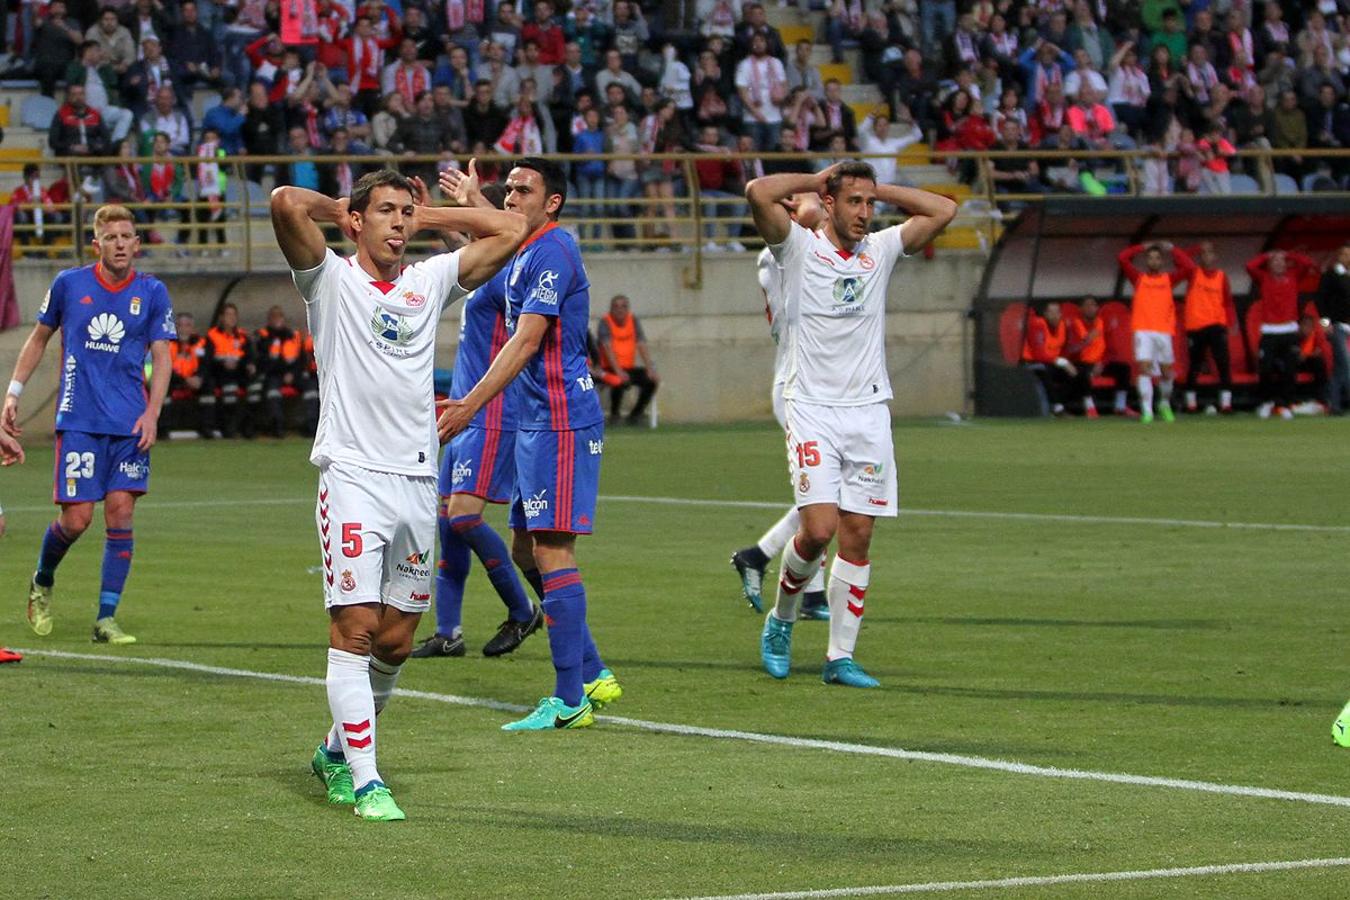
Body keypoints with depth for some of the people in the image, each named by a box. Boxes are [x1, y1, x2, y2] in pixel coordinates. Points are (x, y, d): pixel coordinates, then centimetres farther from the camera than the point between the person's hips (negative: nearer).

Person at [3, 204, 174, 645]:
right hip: (78, 421, -1)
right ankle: (42, 582, 24)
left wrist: (152, 414, -8)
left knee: (121, 511, -6)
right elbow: (39, 337, 14)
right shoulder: (69, 284, 2)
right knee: (76, 518, -7)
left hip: (130, 423, 1)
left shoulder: (152, 292, 4)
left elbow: (162, 357, 4)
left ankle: (107, 617, 0)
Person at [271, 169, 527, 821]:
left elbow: (509, 231, 15)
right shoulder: (331, 280, 1)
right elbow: (287, 203, -15)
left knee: (396, 641, 8)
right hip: (353, 476, -5)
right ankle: (365, 781, -13)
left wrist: (427, 216, 15)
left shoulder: (429, 281, 15)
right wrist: (338, 207, 4)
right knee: (354, 630, -12)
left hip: (419, 479, 5)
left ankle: (337, 751, 27)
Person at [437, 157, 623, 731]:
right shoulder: (528, 252, 14)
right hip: (538, 421, 11)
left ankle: (570, 701, -8)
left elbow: (526, 341, -24)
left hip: (560, 423, -11)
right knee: (525, 549, 14)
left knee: (551, 550, -10)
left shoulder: (552, 253, -16)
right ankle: (592, 674, 21)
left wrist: (471, 404, -29)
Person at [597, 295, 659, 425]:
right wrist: (619, 371, -33)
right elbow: (608, 348, -20)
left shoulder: (633, 321, 6)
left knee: (652, 380, -18)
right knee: (622, 380, -37)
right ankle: (614, 414, -10)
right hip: (610, 369, -5)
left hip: (630, 367, 5)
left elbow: (642, 346, -1)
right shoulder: (605, 322, -8)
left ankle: (635, 414, 0)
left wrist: (650, 369, -15)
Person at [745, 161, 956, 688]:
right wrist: (815, 180, -2)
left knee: (857, 536, 1)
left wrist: (878, 189, 7)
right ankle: (781, 619, 12)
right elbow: (759, 193, -16)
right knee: (819, 529, -15)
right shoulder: (799, 247, -1)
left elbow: (942, 210, 8)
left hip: (869, 410, 4)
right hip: (813, 410, -4)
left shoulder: (880, 250, 11)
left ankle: (840, 657, 7)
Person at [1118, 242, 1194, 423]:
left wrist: (1173, 249, 7)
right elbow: (1123, 258, 3)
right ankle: (1146, 410, -15)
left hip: (1164, 331, 1)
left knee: (1166, 371, 8)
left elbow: (1189, 267, 0)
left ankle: (1165, 404, 33)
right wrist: (1142, 248, 11)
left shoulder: (1169, 279, 12)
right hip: (1143, 331, -1)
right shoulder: (1138, 278, 11)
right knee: (1144, 368, -14)